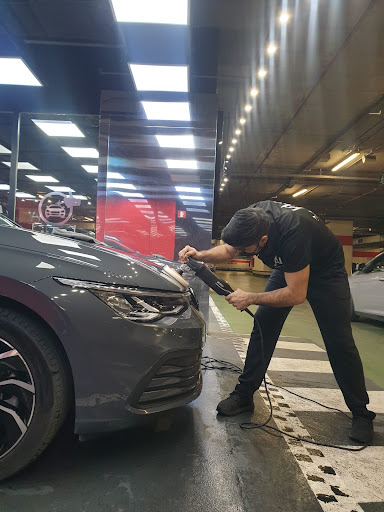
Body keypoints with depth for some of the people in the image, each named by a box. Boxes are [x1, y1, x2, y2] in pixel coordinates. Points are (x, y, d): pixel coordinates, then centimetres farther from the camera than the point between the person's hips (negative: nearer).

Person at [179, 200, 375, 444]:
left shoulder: (292, 233, -42)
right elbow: (228, 250, -4)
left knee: (339, 341, -7)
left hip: (325, 271, -5)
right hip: (287, 267, 6)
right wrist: (200, 255, -22)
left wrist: (250, 298, -30)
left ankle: (361, 413, 12)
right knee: (263, 327, -4)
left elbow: (296, 294, -35)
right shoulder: (251, 218, -23)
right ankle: (244, 394, 6)